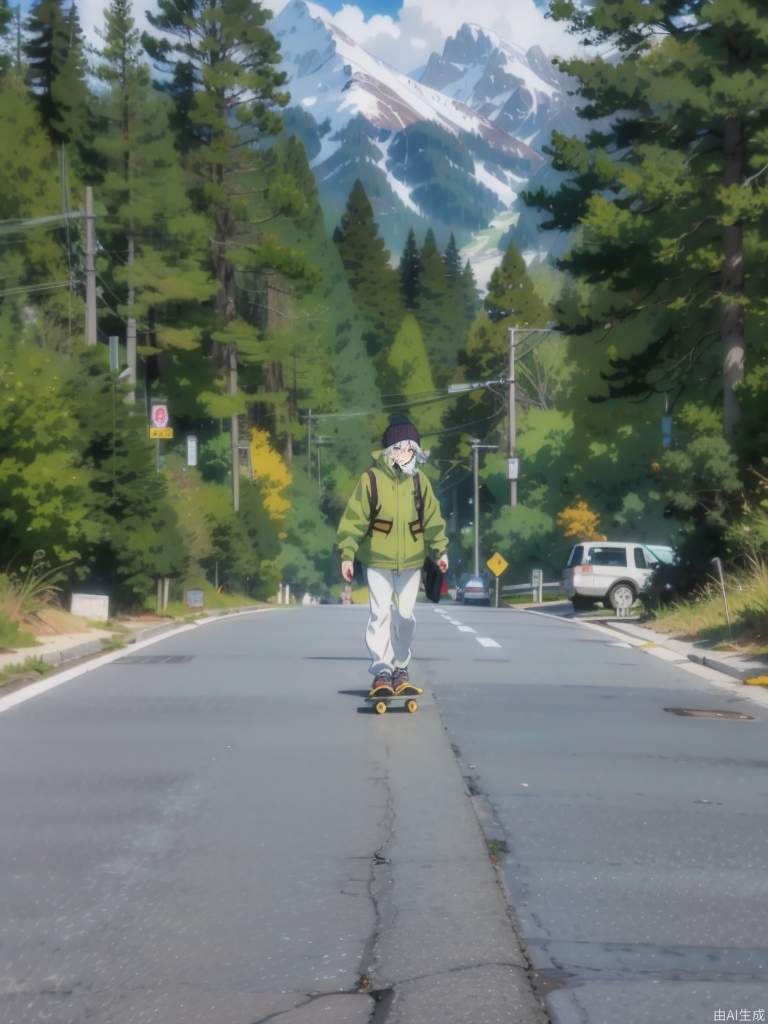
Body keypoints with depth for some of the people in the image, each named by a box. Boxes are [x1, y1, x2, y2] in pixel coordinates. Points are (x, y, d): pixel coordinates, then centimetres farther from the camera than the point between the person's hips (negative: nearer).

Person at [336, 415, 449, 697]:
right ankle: (381, 671, -1)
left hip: (411, 560, 3)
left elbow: (432, 517, 11)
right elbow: (354, 519, -7)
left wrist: (440, 549, 6)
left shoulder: (420, 481, 3)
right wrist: (347, 554, -10)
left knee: (405, 616, 9)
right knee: (380, 614, -5)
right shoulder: (371, 478, -8)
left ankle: (401, 670, 19)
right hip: (378, 560, -3)